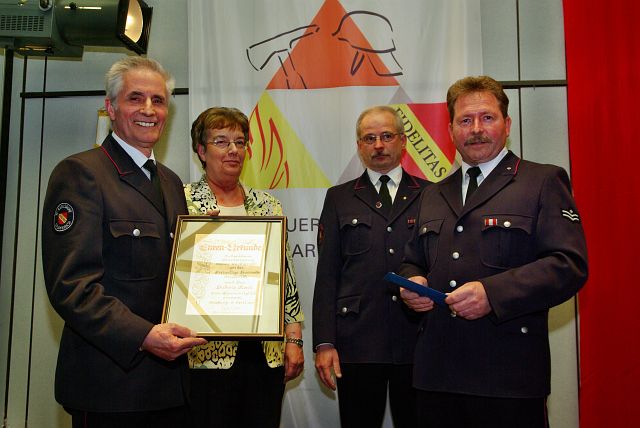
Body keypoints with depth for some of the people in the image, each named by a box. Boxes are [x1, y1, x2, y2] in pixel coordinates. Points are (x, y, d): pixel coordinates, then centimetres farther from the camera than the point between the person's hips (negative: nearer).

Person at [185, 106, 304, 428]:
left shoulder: (267, 205, 10)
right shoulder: (183, 201, -1)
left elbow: (286, 275, 9)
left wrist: (294, 340, 5)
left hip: (267, 350, 3)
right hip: (208, 350, -3)